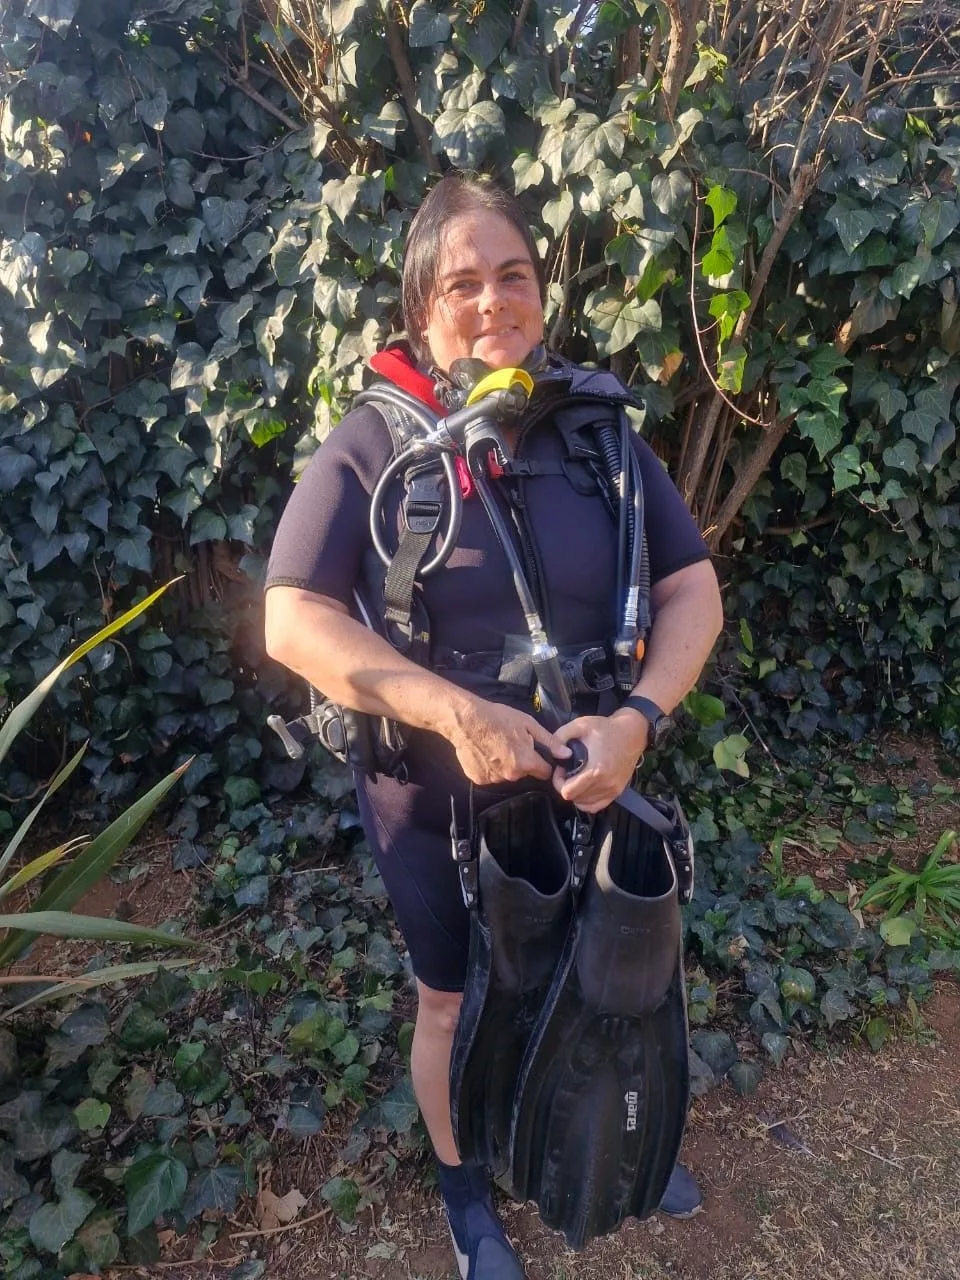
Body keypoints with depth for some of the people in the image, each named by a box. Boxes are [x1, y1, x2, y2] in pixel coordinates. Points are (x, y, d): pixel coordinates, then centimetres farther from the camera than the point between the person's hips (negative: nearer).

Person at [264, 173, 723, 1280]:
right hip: (433, 805, -2)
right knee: (451, 1003, 21)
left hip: (583, 788, 3)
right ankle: (463, 1187, 52)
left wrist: (637, 716, -23)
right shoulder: (369, 447, -15)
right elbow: (291, 621, -20)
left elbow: (692, 588, -6)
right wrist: (457, 711, -28)